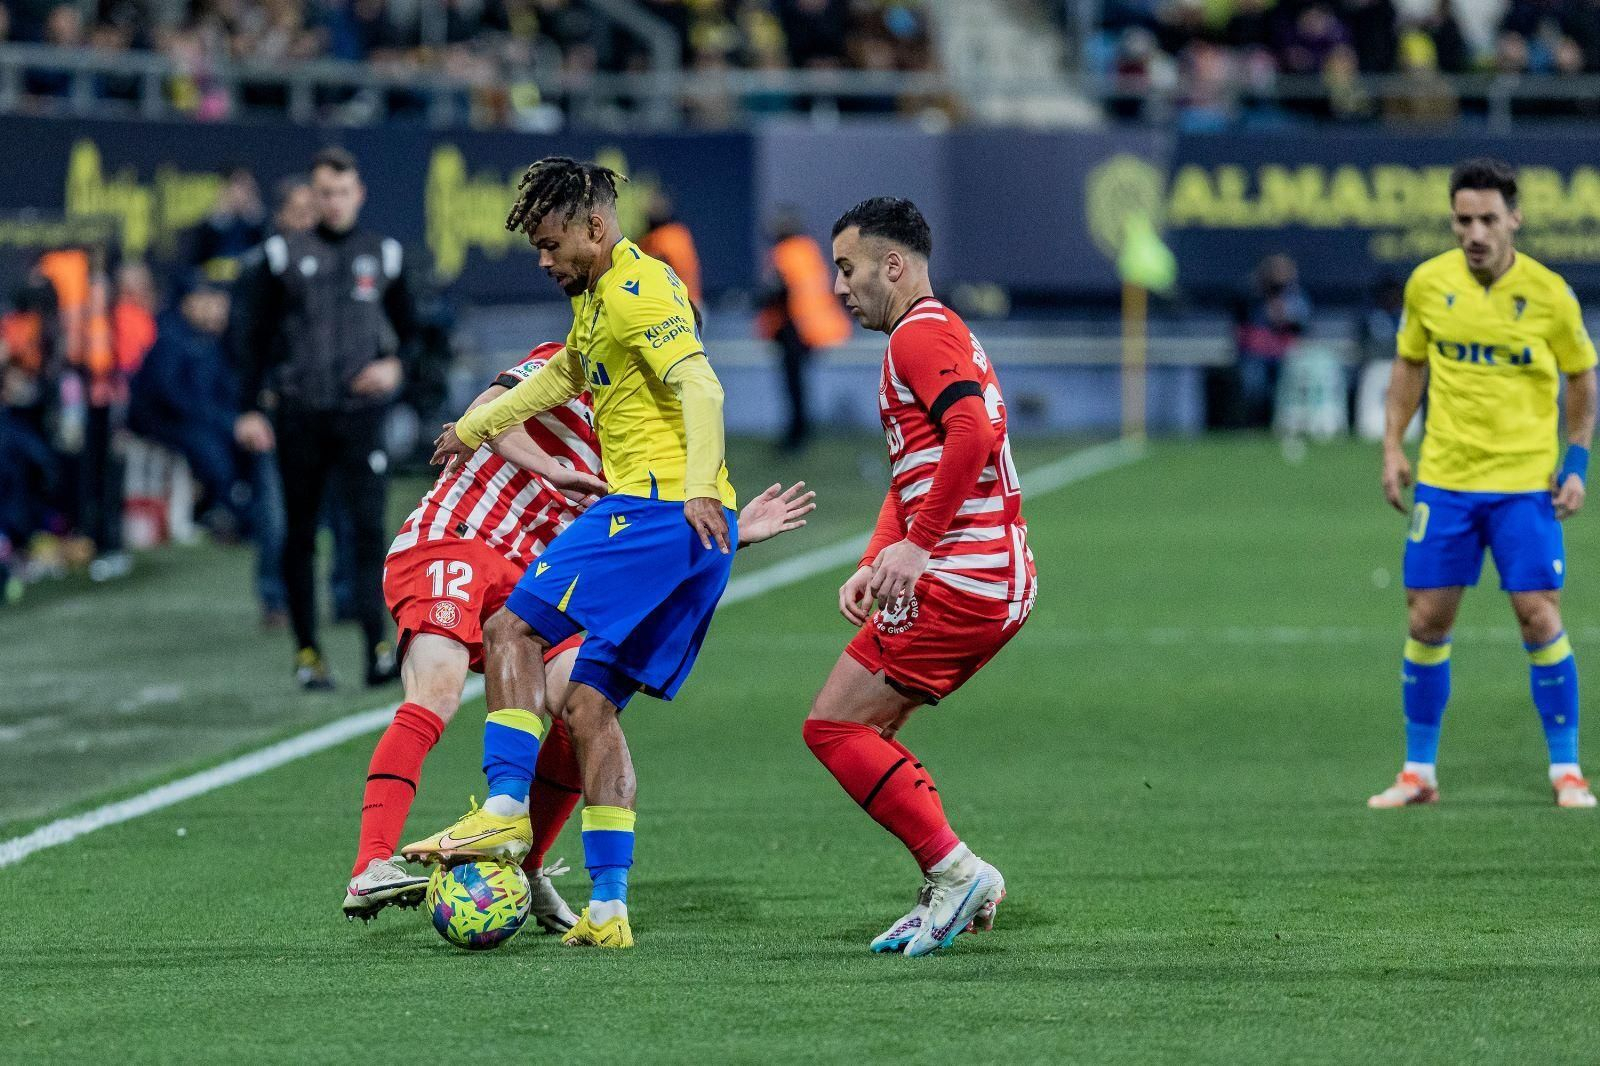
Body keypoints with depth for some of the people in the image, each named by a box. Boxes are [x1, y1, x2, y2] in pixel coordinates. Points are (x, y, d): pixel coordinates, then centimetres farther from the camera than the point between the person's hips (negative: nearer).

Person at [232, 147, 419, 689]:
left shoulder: (383, 255, 9)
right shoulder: (287, 255, 6)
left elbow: (409, 328, 19)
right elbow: (256, 334, 9)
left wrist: (395, 365, -3)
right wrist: (249, 409, 2)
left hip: (362, 414, -1)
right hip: (300, 415, 1)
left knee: (369, 528, -14)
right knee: (300, 537, 4)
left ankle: (379, 649, -19)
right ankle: (307, 651, 12)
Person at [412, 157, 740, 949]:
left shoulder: (640, 289, -8)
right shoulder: (596, 296, 23)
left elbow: (700, 386, -22)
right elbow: (565, 373, 43)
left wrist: (699, 488, -35)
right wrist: (476, 427, 52)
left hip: (657, 507, -10)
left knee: (513, 626, -12)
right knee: (591, 705, 6)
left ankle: (506, 808, -18)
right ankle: (608, 909, 1)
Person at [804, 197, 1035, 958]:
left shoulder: (921, 334, -9)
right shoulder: (938, 334, 24)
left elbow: (973, 432, -26)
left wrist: (918, 544, -24)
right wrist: (873, 566, 14)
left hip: (959, 578, -10)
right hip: (1001, 581, 10)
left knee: (833, 726, -7)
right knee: (863, 727, 15)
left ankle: (954, 869, -10)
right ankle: (948, 892, 9)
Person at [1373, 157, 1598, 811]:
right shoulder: (1428, 284, -3)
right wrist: (1392, 445, 4)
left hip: (1525, 482, -2)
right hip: (1444, 477, 2)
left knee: (1540, 618, -7)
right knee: (1427, 621, 2)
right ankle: (1419, 772, 14)